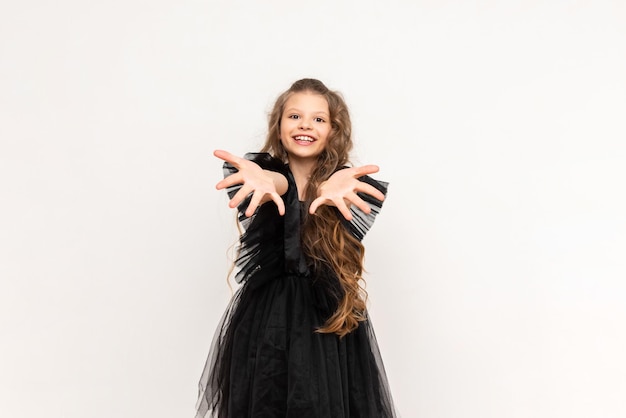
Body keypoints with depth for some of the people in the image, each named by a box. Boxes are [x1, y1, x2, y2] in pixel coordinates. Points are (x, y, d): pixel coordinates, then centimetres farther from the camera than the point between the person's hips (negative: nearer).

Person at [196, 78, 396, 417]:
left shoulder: (354, 183, -1)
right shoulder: (259, 169, 0)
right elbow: (275, 183, -23)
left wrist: (334, 191, -48)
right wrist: (267, 183, -47)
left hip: (329, 325, 0)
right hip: (263, 321, 1)